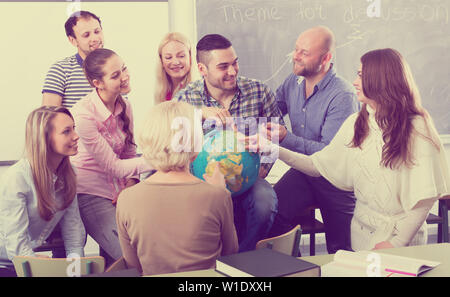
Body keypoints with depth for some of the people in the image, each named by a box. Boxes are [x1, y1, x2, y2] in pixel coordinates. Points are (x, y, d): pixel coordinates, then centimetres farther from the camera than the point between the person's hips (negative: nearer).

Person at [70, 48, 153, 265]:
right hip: (91, 196, -6)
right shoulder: (83, 115, -21)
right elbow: (114, 166, -19)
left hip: (121, 191, 6)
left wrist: (131, 185, -7)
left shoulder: (124, 106, 1)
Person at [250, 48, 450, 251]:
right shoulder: (355, 124, 7)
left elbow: (427, 194, -9)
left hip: (406, 236, -3)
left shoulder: (417, 127, -8)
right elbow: (319, 165, 9)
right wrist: (275, 150, 1)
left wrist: (398, 241, -16)